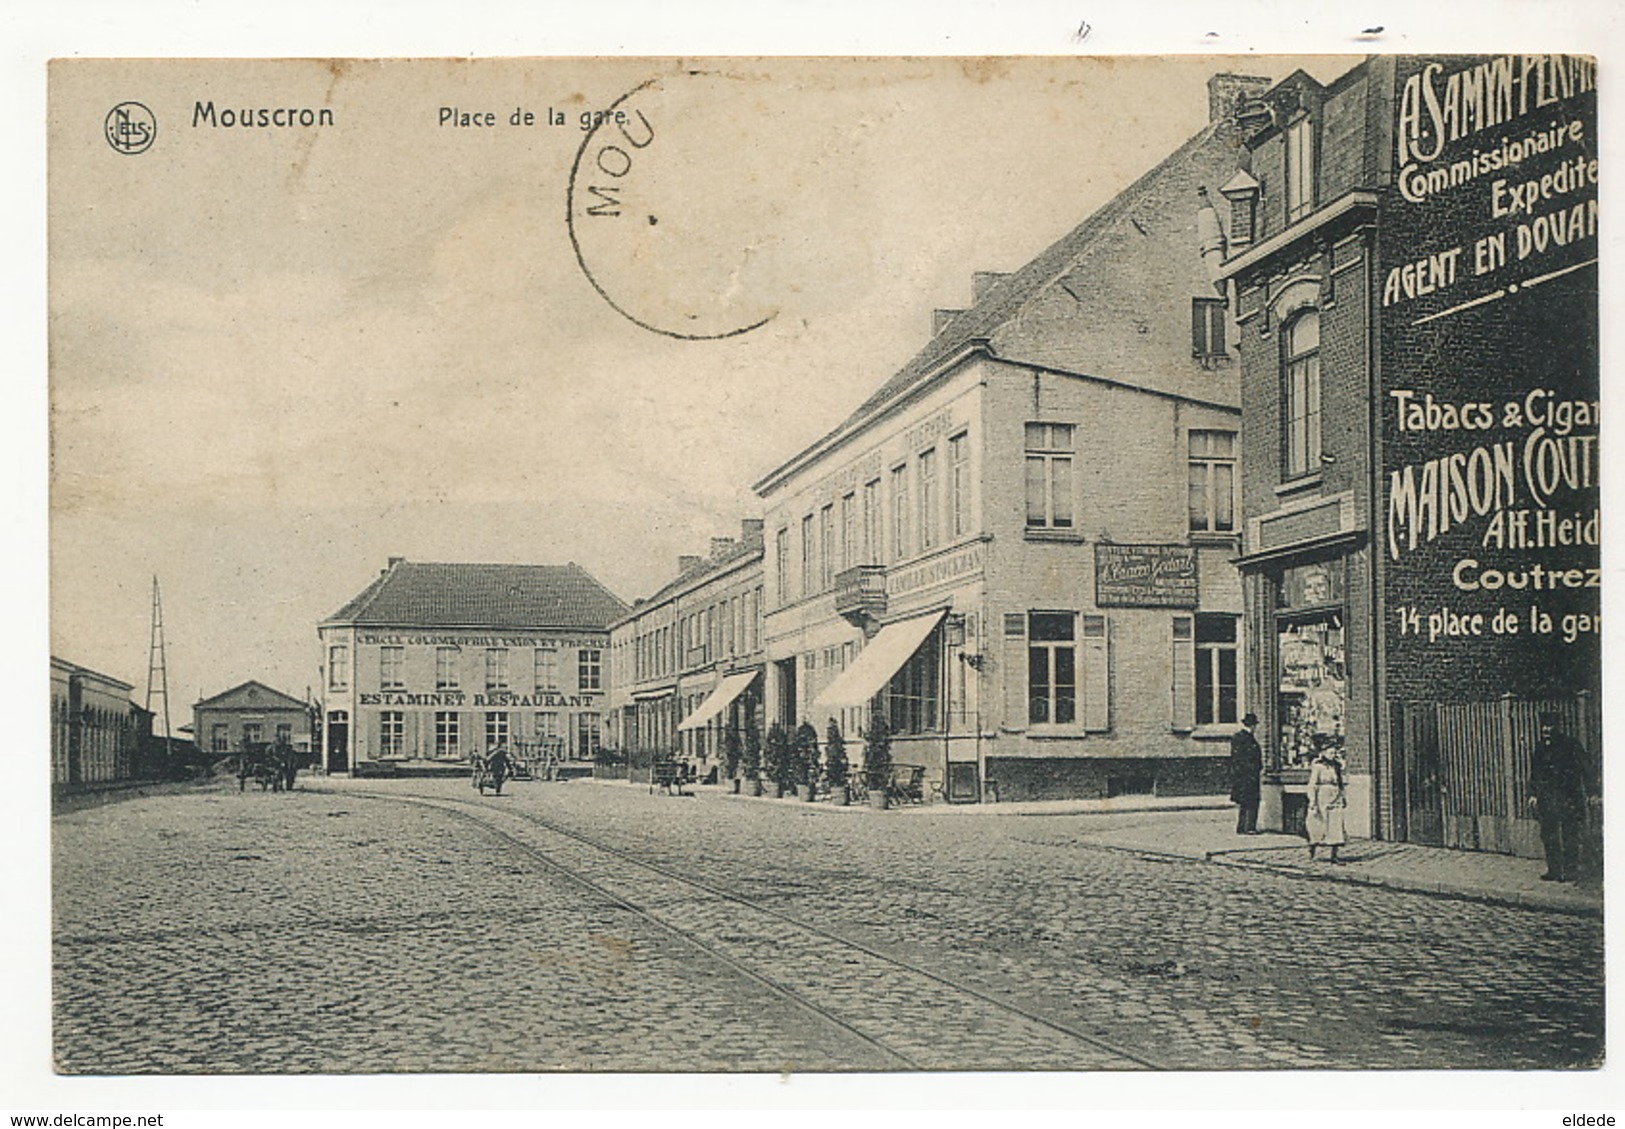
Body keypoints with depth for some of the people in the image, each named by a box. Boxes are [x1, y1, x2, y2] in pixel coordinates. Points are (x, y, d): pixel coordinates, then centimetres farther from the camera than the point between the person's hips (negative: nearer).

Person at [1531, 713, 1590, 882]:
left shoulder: (1570, 746, -7)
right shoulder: (1539, 748, 12)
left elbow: (1579, 772, -8)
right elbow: (1534, 773, 19)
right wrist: (1534, 794, 14)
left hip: (1567, 799, -6)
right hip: (1546, 799, 6)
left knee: (1569, 836, -3)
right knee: (1548, 836, 9)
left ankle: (1571, 871, 4)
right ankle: (1554, 870, 17)